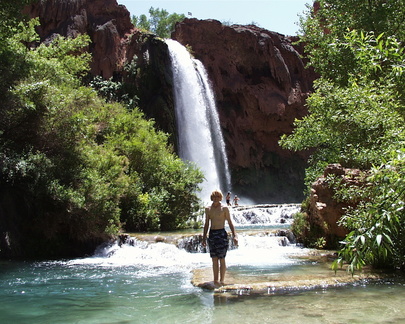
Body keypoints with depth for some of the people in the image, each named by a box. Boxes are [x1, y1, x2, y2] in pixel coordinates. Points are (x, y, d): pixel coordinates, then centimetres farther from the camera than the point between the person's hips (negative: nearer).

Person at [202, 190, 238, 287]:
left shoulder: (224, 208, 1)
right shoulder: (208, 209, 10)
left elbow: (230, 223, 2)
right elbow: (206, 224, 15)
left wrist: (234, 236, -5)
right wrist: (204, 238, 12)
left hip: (222, 234, -3)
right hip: (212, 234, 3)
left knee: (221, 259, -1)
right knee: (214, 259, 5)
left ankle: (222, 280, 8)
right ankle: (215, 280, 10)